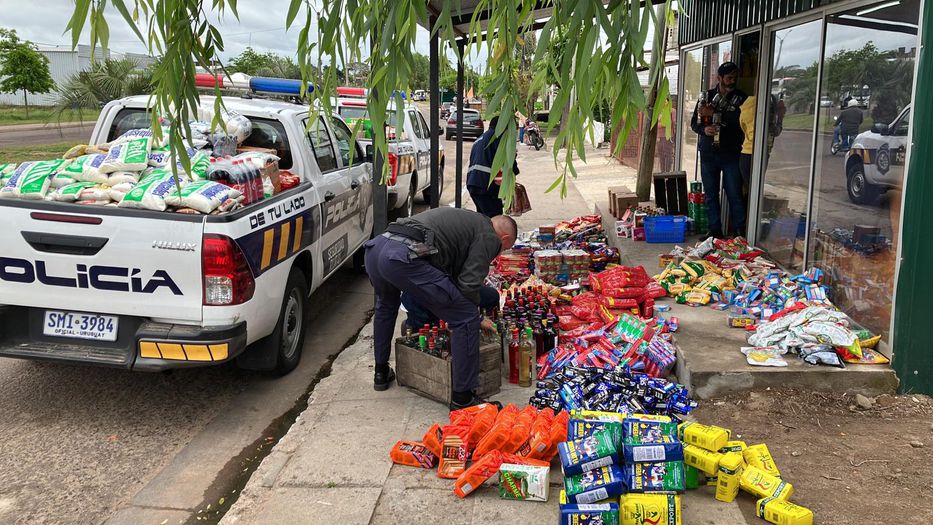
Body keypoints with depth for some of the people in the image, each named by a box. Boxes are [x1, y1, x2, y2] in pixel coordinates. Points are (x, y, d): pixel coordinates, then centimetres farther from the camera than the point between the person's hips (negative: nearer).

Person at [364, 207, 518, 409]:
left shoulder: (466, 219, 35)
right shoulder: (489, 237, 10)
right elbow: (469, 284, 0)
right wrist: (476, 316, 18)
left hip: (375, 247, 10)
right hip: (404, 257, -9)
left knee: (386, 304, 40)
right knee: (466, 318, 0)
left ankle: (381, 373, 49)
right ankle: (462, 398, 6)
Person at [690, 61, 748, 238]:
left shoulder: (740, 98, 3)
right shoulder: (707, 96, 11)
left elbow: (740, 119, -14)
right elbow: (694, 123, 9)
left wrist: (714, 114, -16)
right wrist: (704, 129, -13)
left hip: (731, 154, -3)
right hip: (708, 153, 3)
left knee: (734, 194, -5)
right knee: (711, 195, 6)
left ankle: (739, 231, 3)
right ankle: (715, 230, 15)